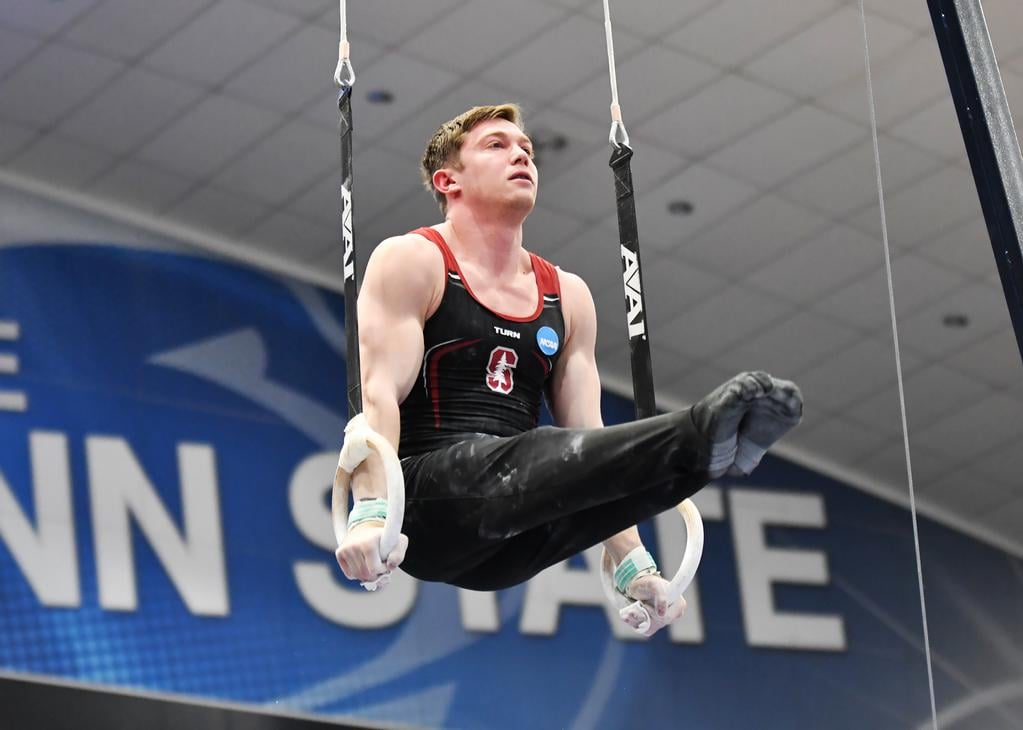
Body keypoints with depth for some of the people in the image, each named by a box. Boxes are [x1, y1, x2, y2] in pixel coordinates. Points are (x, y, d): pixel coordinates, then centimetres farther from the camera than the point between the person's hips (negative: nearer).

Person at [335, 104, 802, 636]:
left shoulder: (567, 296, 18)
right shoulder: (411, 262, 2)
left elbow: (587, 434, 13)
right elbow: (380, 394, -10)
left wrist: (631, 564, 4)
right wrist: (369, 514, -26)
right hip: (424, 506, -6)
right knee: (518, 463, -36)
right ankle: (700, 436, -59)